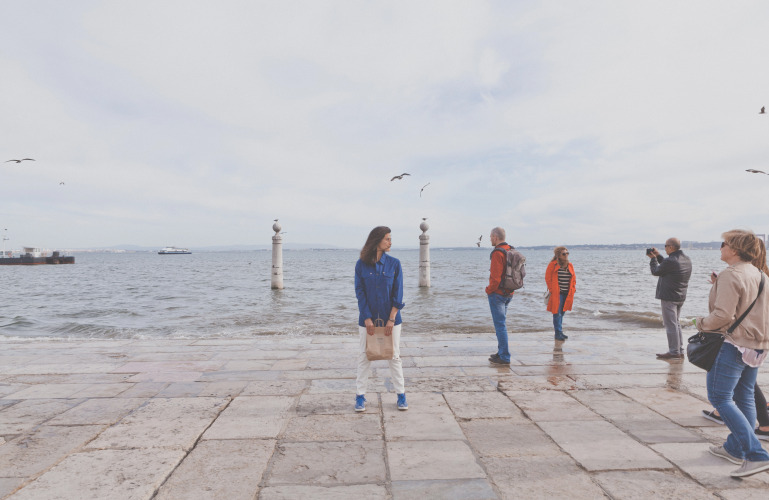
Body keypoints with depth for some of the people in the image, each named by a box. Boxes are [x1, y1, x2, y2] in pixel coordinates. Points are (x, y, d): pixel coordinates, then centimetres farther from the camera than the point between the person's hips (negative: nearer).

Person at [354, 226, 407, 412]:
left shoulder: (394, 263, -3)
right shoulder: (361, 264, -4)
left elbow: (398, 293, -4)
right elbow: (360, 292, -4)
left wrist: (391, 319, -9)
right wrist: (367, 319, -10)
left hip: (390, 318, 0)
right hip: (367, 317, 0)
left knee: (394, 356, 8)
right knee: (364, 356, 6)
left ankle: (401, 394, 21)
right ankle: (360, 396, 18)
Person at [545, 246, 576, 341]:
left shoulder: (570, 265, 12)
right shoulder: (553, 265, -5)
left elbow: (573, 278, 20)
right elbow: (548, 278, -5)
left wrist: (573, 289, 9)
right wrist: (552, 290, -10)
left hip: (567, 294, 6)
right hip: (557, 293, -6)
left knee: (562, 313, 13)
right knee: (557, 313, -5)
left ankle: (560, 332, 23)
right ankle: (558, 333, 0)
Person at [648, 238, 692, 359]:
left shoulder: (670, 261, -21)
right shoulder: (686, 260, 8)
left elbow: (656, 271, -6)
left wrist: (653, 258, 8)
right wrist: (658, 256, 20)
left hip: (669, 297, -9)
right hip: (680, 297, 9)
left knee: (671, 324, -3)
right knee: (676, 323, 18)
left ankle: (674, 352, 1)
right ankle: (680, 351, 23)